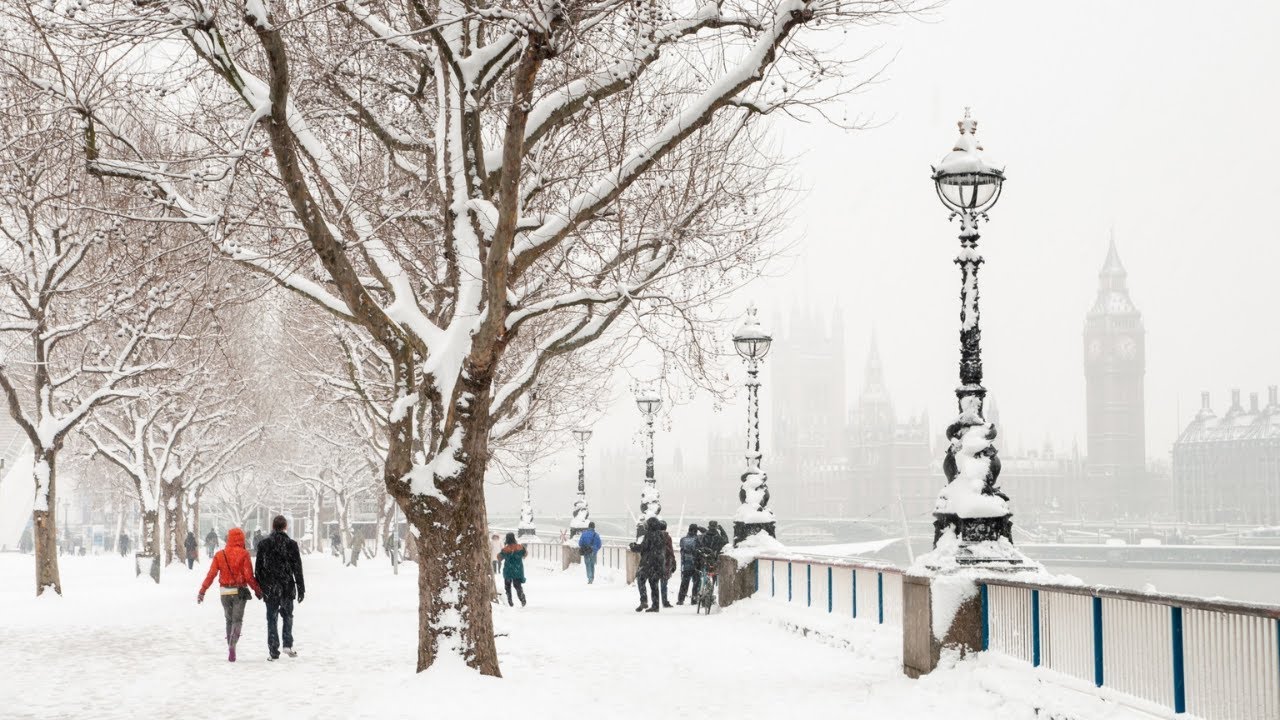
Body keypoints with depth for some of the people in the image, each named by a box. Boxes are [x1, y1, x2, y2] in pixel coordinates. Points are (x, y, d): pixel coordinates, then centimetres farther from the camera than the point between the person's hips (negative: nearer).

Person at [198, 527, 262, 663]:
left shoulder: (220, 555, 2)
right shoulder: (244, 554, -7)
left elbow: (211, 574, -1)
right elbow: (249, 576, -9)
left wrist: (202, 591, 3)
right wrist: (257, 590, 2)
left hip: (225, 592, 3)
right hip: (240, 591, -3)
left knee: (229, 620, 17)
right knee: (237, 620, -2)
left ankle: (230, 645, 17)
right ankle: (232, 645, -23)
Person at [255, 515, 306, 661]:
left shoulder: (263, 544, 0)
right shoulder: (291, 544, -5)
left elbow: (258, 568, 3)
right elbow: (297, 568, -3)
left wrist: (259, 587, 11)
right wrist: (301, 588, 3)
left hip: (270, 588, 0)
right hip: (287, 587, 0)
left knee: (271, 619, 5)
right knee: (287, 616, 16)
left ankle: (273, 650, 2)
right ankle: (288, 645, 4)